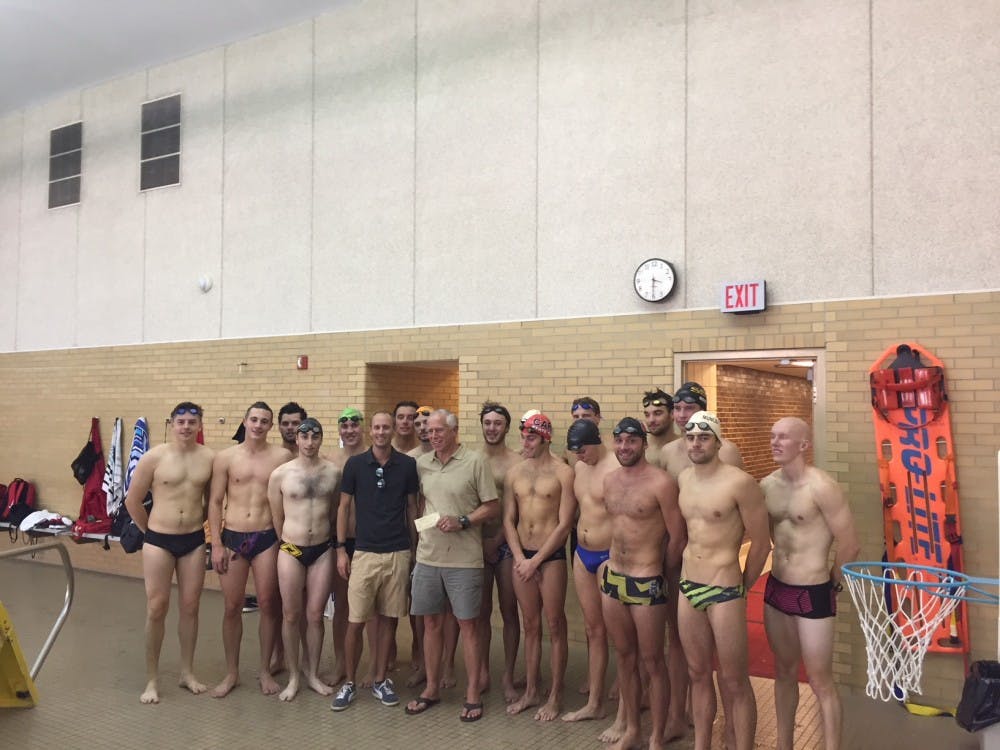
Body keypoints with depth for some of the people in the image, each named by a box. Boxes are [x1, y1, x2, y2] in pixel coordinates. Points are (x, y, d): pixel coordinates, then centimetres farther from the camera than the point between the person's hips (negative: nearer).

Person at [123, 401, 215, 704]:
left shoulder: (210, 458, -4)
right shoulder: (154, 457, -9)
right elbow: (133, 501, 1)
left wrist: (194, 523, 12)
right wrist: (150, 531, 7)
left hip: (194, 541, 2)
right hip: (159, 541, -2)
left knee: (190, 607, 10)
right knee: (156, 608, 3)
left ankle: (187, 672, 25)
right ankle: (152, 679, 17)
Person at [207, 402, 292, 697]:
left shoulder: (282, 456, -2)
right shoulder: (225, 457, 1)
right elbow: (215, 502, 3)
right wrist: (216, 543, -2)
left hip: (267, 539, -1)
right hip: (232, 538, 1)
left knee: (268, 604, 5)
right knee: (232, 607, 8)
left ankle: (265, 670, 22)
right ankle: (232, 672, 24)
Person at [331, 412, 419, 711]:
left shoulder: (407, 465, 1)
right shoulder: (355, 464, -1)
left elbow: (412, 508, 8)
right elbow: (344, 507, 4)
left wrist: (414, 548, 6)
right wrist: (340, 549, 0)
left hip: (398, 554, 1)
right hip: (364, 553, -1)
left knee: (388, 618, 9)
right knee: (355, 621, 1)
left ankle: (380, 680, 23)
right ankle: (349, 683, 18)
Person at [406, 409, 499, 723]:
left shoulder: (475, 462, -7)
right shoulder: (421, 463, 7)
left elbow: (492, 507, -6)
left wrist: (462, 521, -17)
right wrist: (419, 530, 4)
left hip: (464, 559, -4)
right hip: (427, 556, 5)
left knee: (467, 624, 4)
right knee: (431, 622, 13)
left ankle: (473, 694, 17)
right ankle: (432, 688, 28)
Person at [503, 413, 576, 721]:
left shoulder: (563, 472, -8)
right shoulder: (514, 472, 7)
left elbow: (564, 524, -11)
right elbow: (508, 520, 8)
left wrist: (536, 561, -12)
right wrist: (519, 558, -4)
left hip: (551, 556, -4)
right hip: (521, 556, 4)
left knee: (555, 626, 4)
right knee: (530, 625, 13)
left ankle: (555, 696, 17)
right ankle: (531, 691, 26)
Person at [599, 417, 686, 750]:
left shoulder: (661, 482, -15)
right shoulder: (609, 480, 6)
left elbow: (677, 537, -9)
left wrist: (661, 572, 2)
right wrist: (609, 563, 13)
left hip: (647, 583, -6)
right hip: (612, 578, 6)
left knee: (651, 662, 6)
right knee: (624, 657, 17)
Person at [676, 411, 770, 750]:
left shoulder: (739, 482, -15)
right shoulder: (683, 478, 5)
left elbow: (761, 542, -8)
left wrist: (743, 587, 2)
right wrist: (687, 575, 13)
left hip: (724, 591, -6)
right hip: (687, 588, 6)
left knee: (734, 682, 4)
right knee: (698, 674, 17)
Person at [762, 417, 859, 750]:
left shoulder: (821, 486, -19)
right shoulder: (767, 485, 1)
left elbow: (849, 544, -14)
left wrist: (833, 581, -1)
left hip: (813, 594, -6)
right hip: (776, 588, 7)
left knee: (820, 682, 4)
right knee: (784, 672, 19)